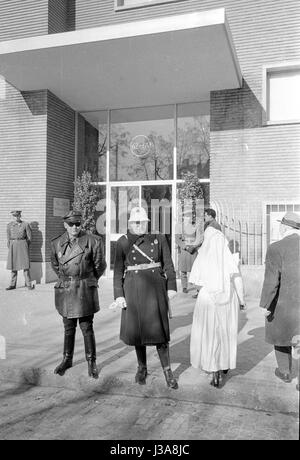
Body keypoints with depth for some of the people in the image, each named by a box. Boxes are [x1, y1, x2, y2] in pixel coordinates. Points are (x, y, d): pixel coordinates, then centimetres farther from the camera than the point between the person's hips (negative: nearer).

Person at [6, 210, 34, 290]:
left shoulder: (25, 224, -1)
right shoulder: (9, 225, 7)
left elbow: (29, 237, 5)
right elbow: (8, 237, 12)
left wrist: (25, 247, 5)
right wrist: (10, 248, 8)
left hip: (23, 245, -3)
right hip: (13, 246, 3)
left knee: (25, 265, -5)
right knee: (13, 265, 4)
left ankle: (28, 284, 1)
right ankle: (13, 285, 10)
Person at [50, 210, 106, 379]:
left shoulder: (93, 241, -10)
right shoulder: (57, 243, 1)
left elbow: (100, 265, 2)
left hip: (85, 290, -3)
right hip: (65, 289, 3)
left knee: (87, 327, 1)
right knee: (69, 327, 14)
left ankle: (92, 362, 18)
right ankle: (67, 360, 31)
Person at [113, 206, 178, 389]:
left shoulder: (159, 238, 3)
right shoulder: (123, 242, 2)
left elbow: (168, 264, 5)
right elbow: (118, 270, 1)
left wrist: (171, 287, -2)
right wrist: (119, 295, -5)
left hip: (155, 288, 0)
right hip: (134, 289, 1)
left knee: (158, 330, -1)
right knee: (138, 330, 10)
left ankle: (168, 371, 11)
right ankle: (142, 368, 29)